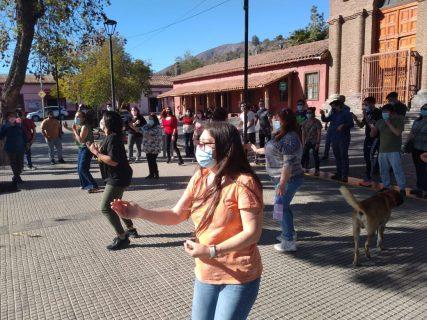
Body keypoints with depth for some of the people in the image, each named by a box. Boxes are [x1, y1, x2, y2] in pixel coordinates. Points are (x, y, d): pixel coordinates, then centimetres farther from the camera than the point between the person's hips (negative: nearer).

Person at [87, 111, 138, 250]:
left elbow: (113, 161, -29)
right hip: (116, 177, 11)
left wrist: (96, 152, -20)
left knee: (106, 207, -9)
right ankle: (131, 230, 37)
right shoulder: (110, 137, 12)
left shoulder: (113, 138, -21)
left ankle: (122, 238, -3)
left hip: (118, 178, -11)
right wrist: (96, 149, 2)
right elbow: (105, 156, 15)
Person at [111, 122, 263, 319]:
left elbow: (253, 233, -21)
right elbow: (177, 215, 2)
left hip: (238, 277, -6)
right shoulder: (199, 178, 0)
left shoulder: (243, 183, -21)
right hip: (205, 273, 6)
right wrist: (139, 213, -11)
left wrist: (212, 251, -26)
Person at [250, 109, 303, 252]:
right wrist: (257, 150, 38)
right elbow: (273, 149, 25)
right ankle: (290, 232, 35)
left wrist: (282, 184, -30)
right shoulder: (283, 134, 9)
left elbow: (288, 164, -28)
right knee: (284, 206, 19)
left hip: (288, 179, -10)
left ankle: (289, 242, 4)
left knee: (281, 208, -5)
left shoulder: (290, 138, -23)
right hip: (284, 178, 10)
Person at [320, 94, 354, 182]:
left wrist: (343, 125, -27)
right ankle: (338, 174, 23)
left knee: (344, 156, -4)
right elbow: (325, 120, 13)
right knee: (337, 156, 13)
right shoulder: (334, 113, 12)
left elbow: (351, 124, -10)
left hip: (343, 138, -7)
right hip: (334, 138, 7)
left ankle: (344, 176, -1)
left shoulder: (346, 112, -8)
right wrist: (323, 115, -6)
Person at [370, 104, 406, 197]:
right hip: (382, 151, 5)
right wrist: (373, 129, -11)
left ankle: (402, 189, 1)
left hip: (394, 151, -5)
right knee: (383, 170, 12)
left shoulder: (398, 120, -3)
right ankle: (386, 187, 25)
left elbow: (398, 133, -18)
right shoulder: (380, 122, 9)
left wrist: (389, 123, -17)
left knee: (397, 170, -7)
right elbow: (373, 135, 10)